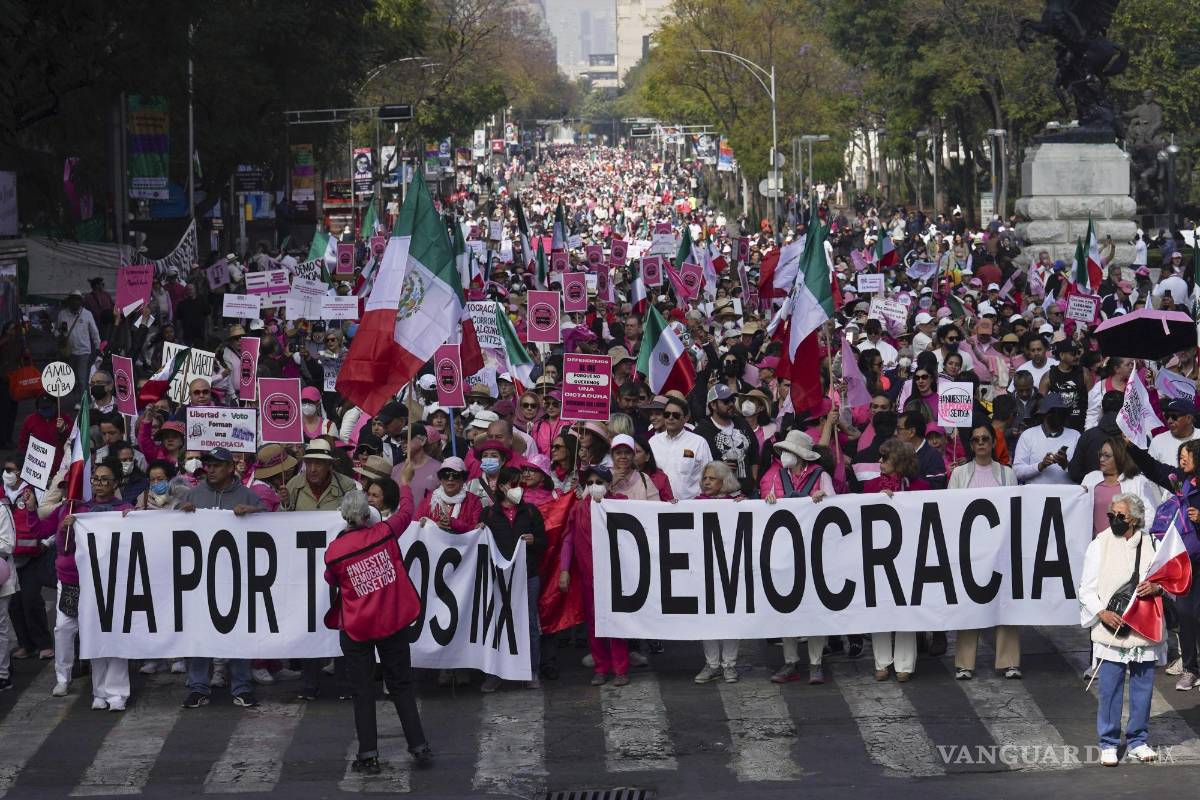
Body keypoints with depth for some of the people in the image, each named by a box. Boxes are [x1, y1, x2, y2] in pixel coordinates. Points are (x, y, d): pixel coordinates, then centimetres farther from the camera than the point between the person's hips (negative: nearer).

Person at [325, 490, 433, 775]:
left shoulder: (334, 552, -14)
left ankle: (368, 756, 3)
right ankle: (419, 747, 12)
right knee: (401, 686, 13)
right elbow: (406, 512, 9)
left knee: (362, 691, 7)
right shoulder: (385, 533, -11)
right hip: (392, 622, 2)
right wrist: (405, 487, 27)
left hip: (356, 628, -2)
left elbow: (331, 580, 6)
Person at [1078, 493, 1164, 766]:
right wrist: (1102, 612, -15)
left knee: (1143, 688, 8)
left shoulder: (1151, 545, 2)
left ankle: (1138, 741, 21)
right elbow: (1086, 589, 0)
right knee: (1109, 689, 0)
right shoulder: (1099, 545, -1)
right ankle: (1108, 744, 11)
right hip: (1110, 630, -2)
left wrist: (1157, 587, -12)